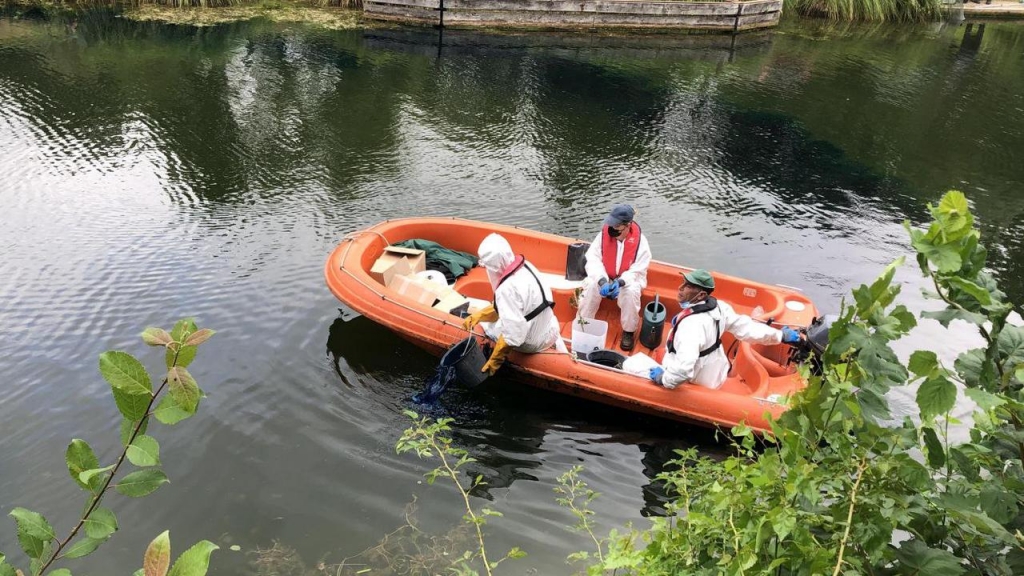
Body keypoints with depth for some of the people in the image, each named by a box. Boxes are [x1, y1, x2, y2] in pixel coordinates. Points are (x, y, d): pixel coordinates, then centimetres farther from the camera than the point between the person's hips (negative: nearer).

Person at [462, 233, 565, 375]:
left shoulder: (508, 289, -29)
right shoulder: (524, 266, -4)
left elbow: (513, 335, -28)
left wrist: (494, 361, -17)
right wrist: (478, 316, 6)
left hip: (533, 343, -7)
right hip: (549, 331, 7)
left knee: (483, 325, 7)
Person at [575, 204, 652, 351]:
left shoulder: (640, 241, -21)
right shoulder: (604, 234, -18)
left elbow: (637, 271, -18)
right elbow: (593, 259, -20)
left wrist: (621, 282, -36)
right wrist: (602, 281, -36)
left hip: (629, 280, -1)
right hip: (604, 277, 1)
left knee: (631, 291, -34)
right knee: (591, 284, -29)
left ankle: (629, 331, -12)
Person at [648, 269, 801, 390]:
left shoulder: (691, 324, -36)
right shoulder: (718, 307, -12)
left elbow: (683, 369, -45)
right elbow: (746, 327, -3)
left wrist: (663, 379, -29)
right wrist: (780, 335, 10)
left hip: (693, 386, -9)